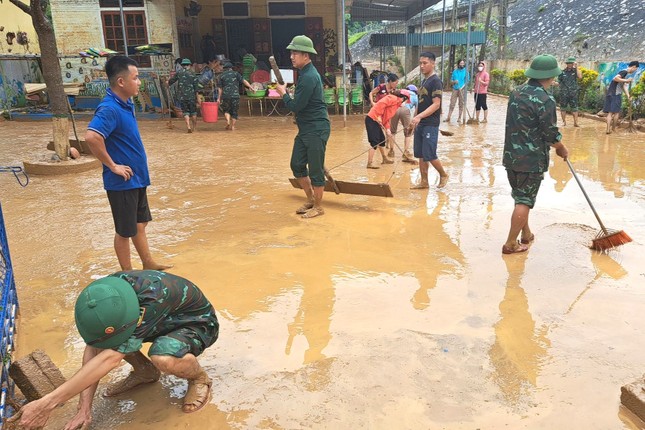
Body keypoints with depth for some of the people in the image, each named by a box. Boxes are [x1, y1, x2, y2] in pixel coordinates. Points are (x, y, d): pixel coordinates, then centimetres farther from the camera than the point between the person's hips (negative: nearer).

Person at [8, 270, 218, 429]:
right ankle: (146, 372, 11)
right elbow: (93, 349, -16)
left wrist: (47, 404, -42)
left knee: (163, 357, -39)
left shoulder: (152, 297, -42)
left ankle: (199, 378, -5)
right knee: (100, 336, -11)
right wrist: (84, 408, -21)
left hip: (198, 322, -6)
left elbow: (111, 358, -43)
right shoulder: (107, 294, -21)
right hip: (165, 321, 6)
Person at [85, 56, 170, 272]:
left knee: (140, 223, 21)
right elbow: (92, 137, -37)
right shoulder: (110, 109, -23)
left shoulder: (126, 104, 6)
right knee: (125, 231, 6)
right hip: (122, 182, -9)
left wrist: (137, 160, 12)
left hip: (137, 178, 9)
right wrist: (113, 166, -26)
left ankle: (148, 264, 38)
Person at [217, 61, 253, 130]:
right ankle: (233, 126, 9)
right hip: (235, 95, 0)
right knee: (234, 111, 10)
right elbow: (243, 81, -3)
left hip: (225, 96, 0)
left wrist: (219, 98, 5)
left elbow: (220, 88, 4)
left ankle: (228, 121, -9)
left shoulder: (221, 76, 10)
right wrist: (250, 87, -5)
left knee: (226, 110, 16)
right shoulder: (236, 73, 9)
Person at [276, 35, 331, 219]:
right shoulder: (304, 73, 12)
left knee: (315, 170, 0)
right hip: (305, 129, 10)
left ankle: (318, 207, 15)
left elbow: (295, 106, -19)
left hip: (316, 129, -10)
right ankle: (310, 199, 30)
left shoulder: (309, 77, -20)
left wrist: (283, 93, -4)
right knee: (297, 165, 14)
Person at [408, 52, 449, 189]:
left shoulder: (436, 81, -11)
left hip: (430, 125, -8)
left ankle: (443, 175, 15)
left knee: (429, 155, -7)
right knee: (420, 155, 9)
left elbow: (436, 104, -19)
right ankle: (424, 182, 17)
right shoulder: (424, 81, 15)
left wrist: (419, 116, -27)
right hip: (420, 124, 8)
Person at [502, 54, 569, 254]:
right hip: (532, 160, -7)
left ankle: (526, 234, 34)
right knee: (524, 201, 2)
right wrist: (562, 150, 7)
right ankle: (511, 243, 7)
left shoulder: (516, 92, 5)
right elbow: (551, 134, -15)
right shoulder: (545, 100, -19)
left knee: (520, 197, 20)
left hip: (511, 155, 8)